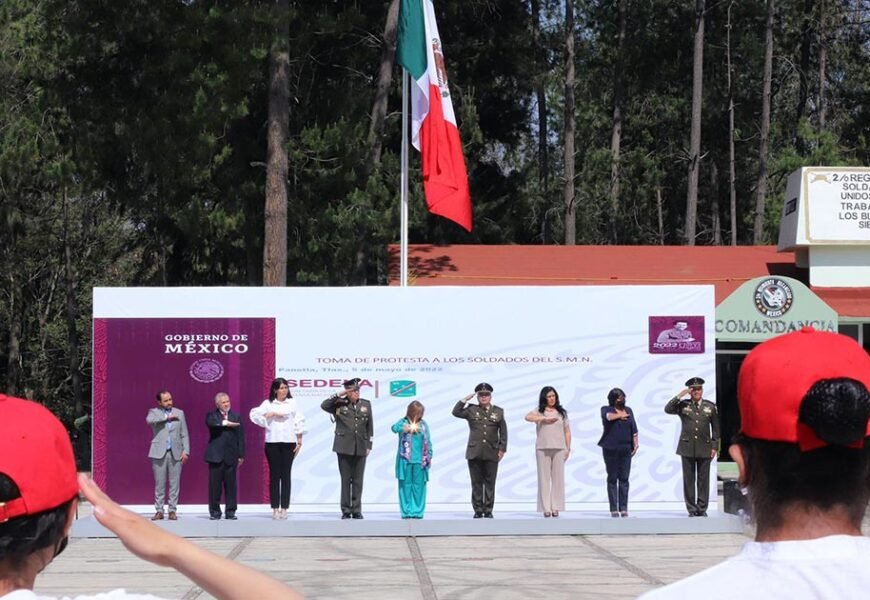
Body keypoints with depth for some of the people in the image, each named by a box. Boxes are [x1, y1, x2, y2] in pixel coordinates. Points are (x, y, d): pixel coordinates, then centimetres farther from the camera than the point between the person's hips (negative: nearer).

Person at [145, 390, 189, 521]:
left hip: (176, 453, 2)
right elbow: (149, 420, -19)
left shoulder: (179, 413, 12)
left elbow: (184, 434, 9)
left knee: (174, 484, 0)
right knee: (159, 484, 0)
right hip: (159, 453, -1)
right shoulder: (154, 412, 6)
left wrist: (186, 451, -1)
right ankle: (159, 511, 6)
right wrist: (167, 417, -14)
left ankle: (173, 511, 5)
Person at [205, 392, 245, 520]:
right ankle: (215, 512, 7)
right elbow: (210, 422, -19)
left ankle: (230, 511, 8)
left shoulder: (236, 417, 11)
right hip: (215, 456, -1)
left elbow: (240, 437, 8)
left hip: (231, 456, 1)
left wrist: (241, 455, 3)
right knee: (215, 485, 0)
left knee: (230, 485, 2)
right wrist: (225, 423, -18)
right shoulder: (212, 415, 7)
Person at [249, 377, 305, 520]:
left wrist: (299, 441, 1)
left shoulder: (292, 403, 6)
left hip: (289, 443, 0)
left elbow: (299, 422, 5)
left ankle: (284, 508, 3)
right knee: (274, 475, 1)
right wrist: (270, 415, -12)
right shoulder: (268, 403, 5)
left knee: (286, 475, 1)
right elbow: (254, 414, -6)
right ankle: (275, 508, 3)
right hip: (273, 443, 0)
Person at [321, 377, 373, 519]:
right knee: (346, 480, 2)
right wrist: (339, 395, -16)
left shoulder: (366, 404, 9)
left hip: (360, 447, 2)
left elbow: (369, 426, 11)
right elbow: (324, 405, -16)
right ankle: (346, 510, 8)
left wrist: (369, 445, 7)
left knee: (358, 480, 4)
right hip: (344, 447, -2)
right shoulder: (339, 404, 1)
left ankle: (357, 510, 10)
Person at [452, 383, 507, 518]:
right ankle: (478, 510, 9)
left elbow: (503, 432, 8)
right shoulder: (471, 410, 6)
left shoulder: (498, 412, 7)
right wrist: (465, 400, -8)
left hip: (491, 453, 0)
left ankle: (488, 510, 8)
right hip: (474, 453, 0)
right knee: (476, 483, 4)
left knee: (490, 483, 3)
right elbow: (456, 412, -7)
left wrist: (502, 449, 2)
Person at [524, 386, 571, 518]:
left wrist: (568, 448, 5)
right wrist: (544, 419, -18)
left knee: (558, 478, -1)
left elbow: (567, 431, 13)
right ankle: (546, 508, -1)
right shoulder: (539, 412, 7)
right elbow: (528, 417, -13)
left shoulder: (562, 413, 13)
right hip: (543, 448, -1)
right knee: (544, 478, -2)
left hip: (559, 449, 1)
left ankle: (556, 507, 2)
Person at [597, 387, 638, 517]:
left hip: (625, 448, 3)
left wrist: (636, 444, 6)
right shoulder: (606, 409, 4)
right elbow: (608, 416, -19)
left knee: (624, 479, 1)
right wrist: (620, 415, -6)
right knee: (612, 479, 0)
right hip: (611, 448, -3)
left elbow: (634, 429, 14)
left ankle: (623, 508, 2)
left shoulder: (628, 410, 15)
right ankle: (613, 509, 1)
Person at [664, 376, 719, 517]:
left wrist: (714, 447, 2)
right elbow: (667, 409, -11)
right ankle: (691, 509, 7)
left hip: (704, 448, 0)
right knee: (689, 480, 2)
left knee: (703, 480, 2)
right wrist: (680, 395, -13)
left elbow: (715, 428, 8)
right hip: (687, 448, 0)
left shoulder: (710, 406, 7)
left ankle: (702, 509, 8)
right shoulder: (683, 405, 5)